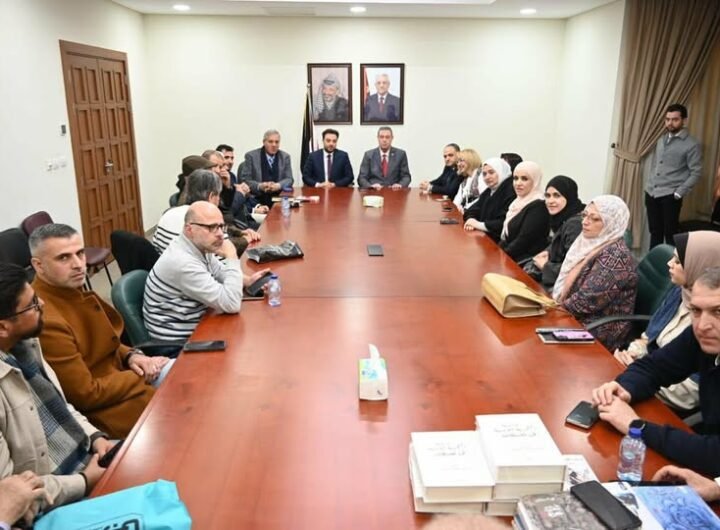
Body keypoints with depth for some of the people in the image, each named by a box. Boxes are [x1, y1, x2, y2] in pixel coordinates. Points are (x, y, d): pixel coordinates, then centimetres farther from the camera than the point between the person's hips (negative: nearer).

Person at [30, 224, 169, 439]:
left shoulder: (70, 290, -2)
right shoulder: (46, 322, -30)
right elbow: (86, 395, -24)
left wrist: (131, 355, -4)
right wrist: (141, 375, -13)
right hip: (99, 407, -9)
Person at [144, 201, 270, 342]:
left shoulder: (199, 246, -2)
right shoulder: (183, 263, -29)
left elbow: (219, 272, 17)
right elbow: (232, 304, -28)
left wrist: (247, 280, -1)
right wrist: (232, 257, -23)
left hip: (195, 325, 8)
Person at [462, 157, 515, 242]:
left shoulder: (512, 192, -16)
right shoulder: (488, 192, 15)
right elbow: (473, 210, 11)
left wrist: (480, 225, -19)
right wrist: (471, 219, -12)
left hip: (501, 243, -8)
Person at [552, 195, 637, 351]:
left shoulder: (615, 256, -19)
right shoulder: (592, 245, 8)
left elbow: (587, 302, -23)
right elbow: (567, 281, 11)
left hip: (598, 334, -8)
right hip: (574, 319, 8)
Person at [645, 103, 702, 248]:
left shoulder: (691, 145, -6)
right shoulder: (661, 140, 15)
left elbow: (696, 172, -8)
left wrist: (679, 193, -13)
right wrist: (650, 185, 13)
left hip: (669, 196, -6)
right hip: (651, 192, 6)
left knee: (670, 234, -2)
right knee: (655, 232, 12)